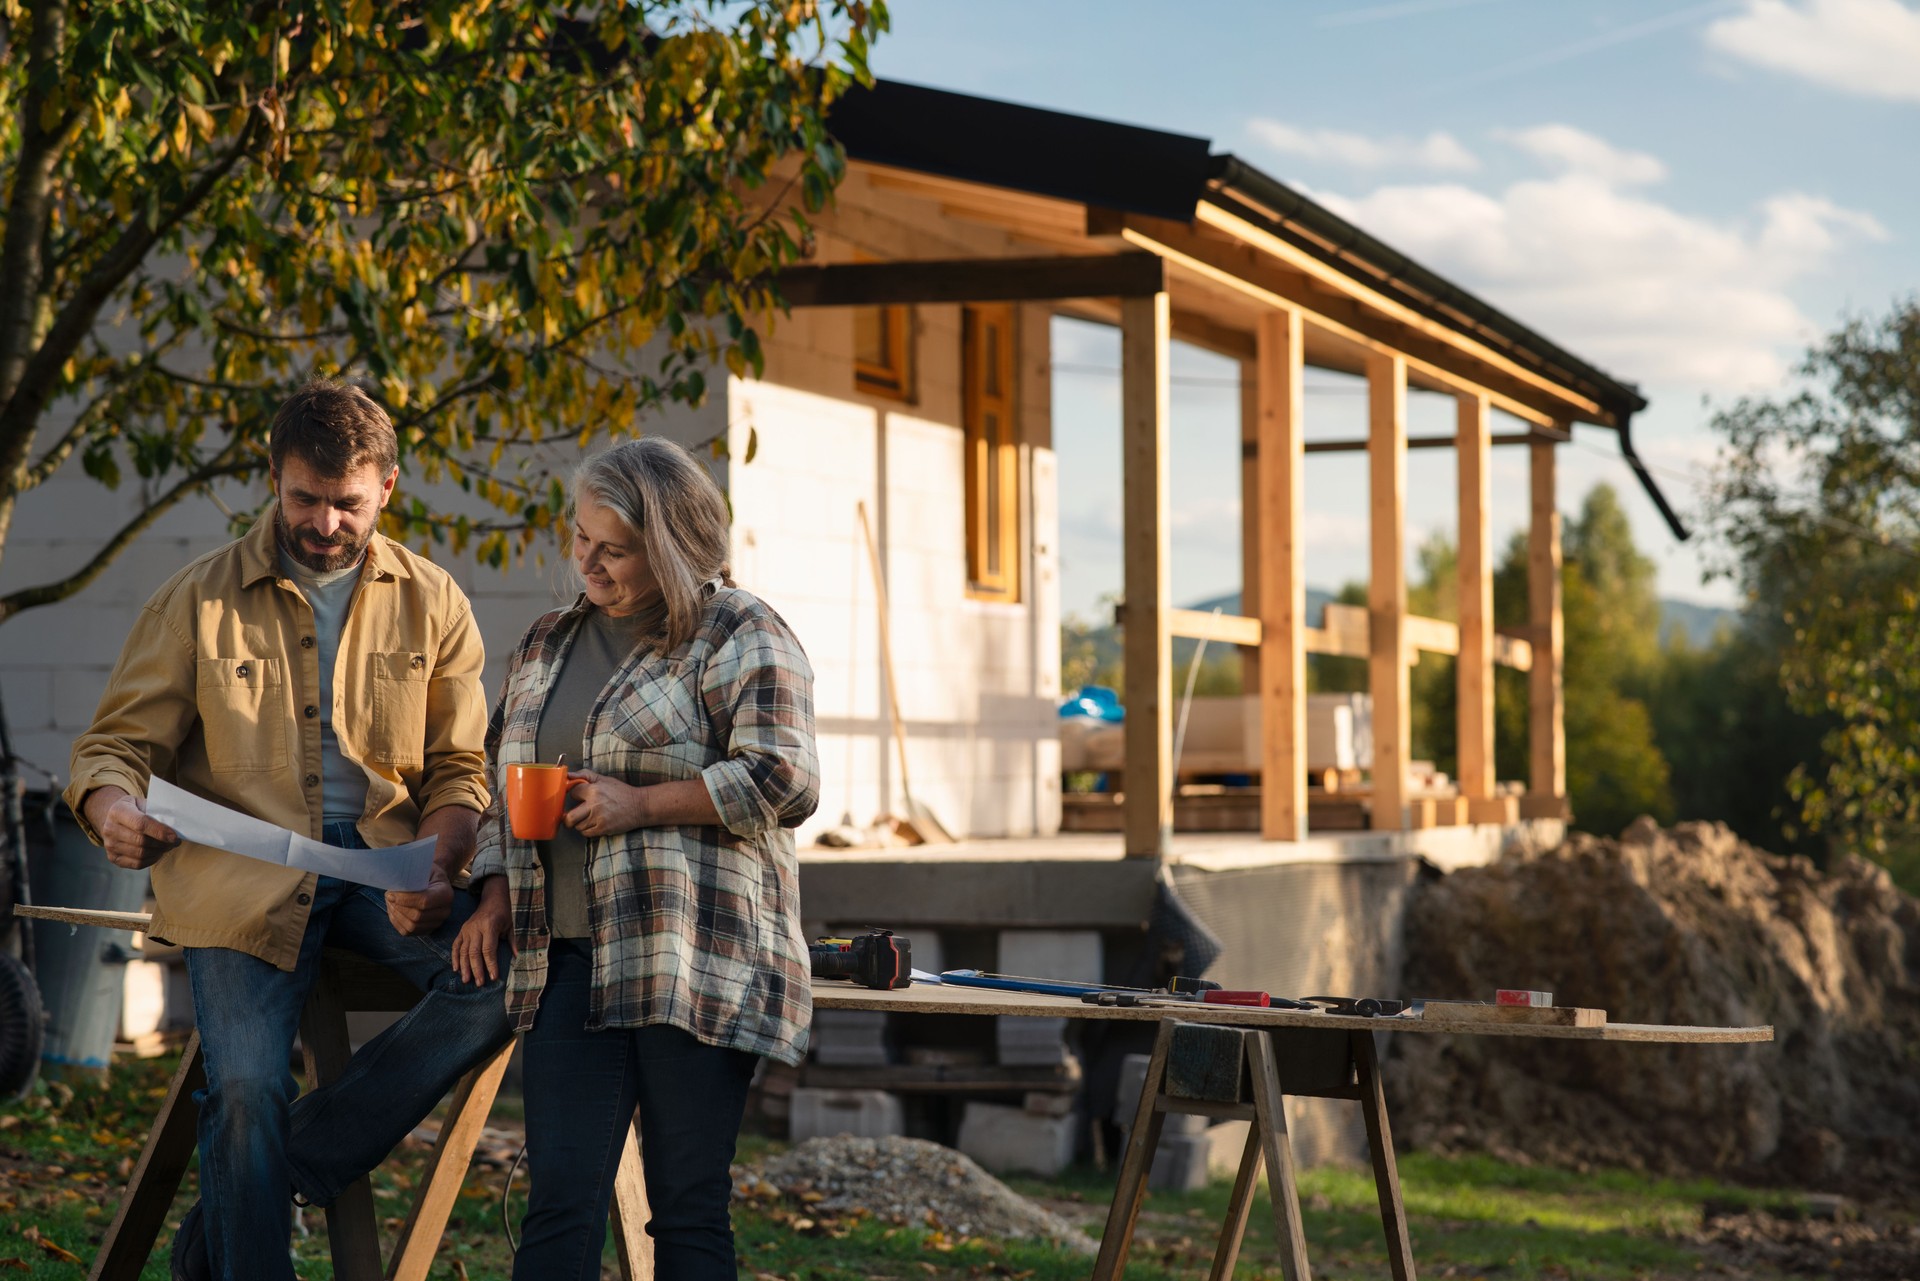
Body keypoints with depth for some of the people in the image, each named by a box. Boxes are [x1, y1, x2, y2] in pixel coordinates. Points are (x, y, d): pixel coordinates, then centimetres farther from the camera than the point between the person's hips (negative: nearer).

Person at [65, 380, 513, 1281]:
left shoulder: (430, 603, 9)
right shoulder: (200, 599, 5)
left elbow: (459, 765, 9)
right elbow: (116, 742, 6)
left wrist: (435, 873, -12)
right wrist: (113, 809, -20)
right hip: (239, 872, -2)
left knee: (504, 978, -25)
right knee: (245, 1089, -19)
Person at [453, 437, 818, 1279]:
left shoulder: (737, 636, -2)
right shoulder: (549, 642, 19)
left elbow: (784, 779, -12)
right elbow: (502, 783, 27)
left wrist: (641, 804, -14)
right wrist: (496, 892, 11)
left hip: (694, 964, -5)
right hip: (571, 961, 5)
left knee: (688, 1209, 0)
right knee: (560, 1201, -1)